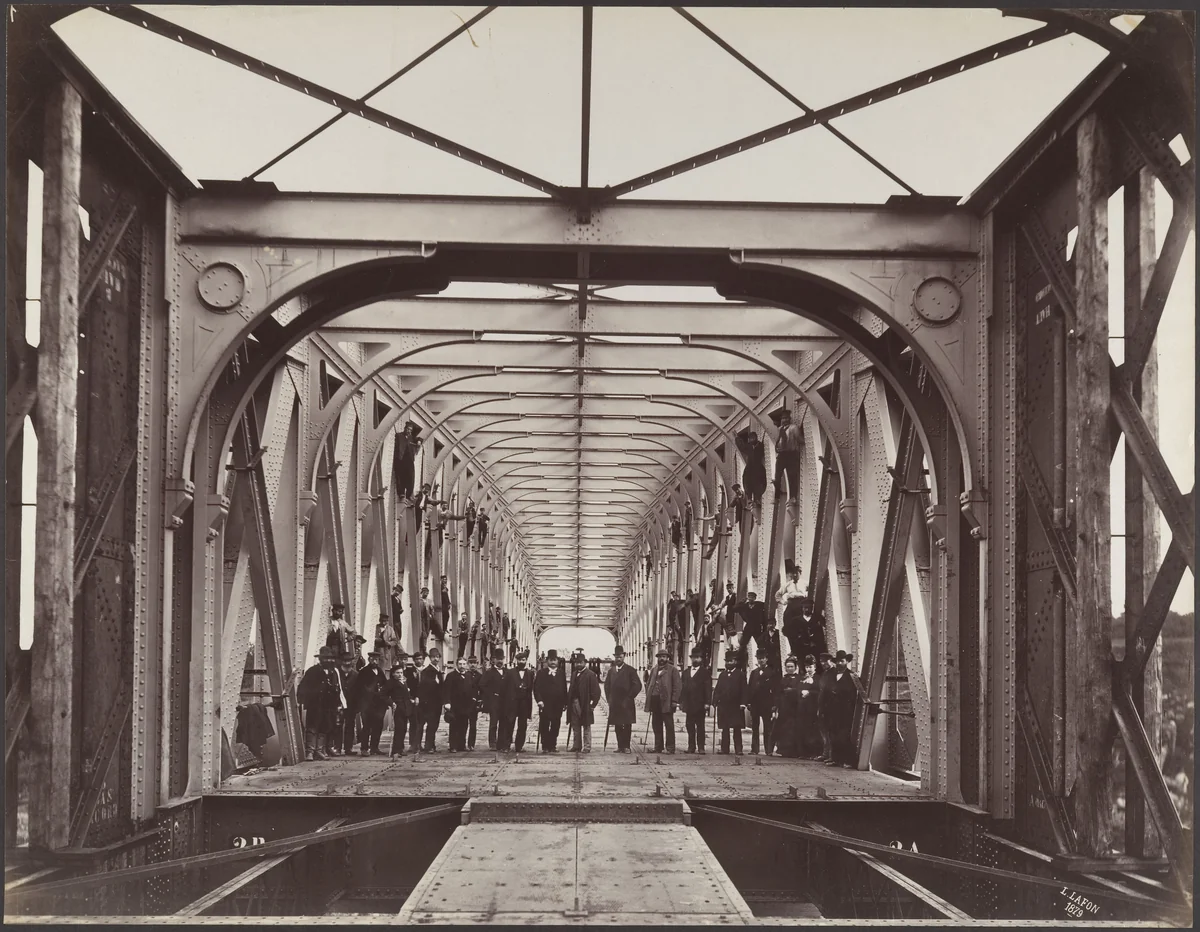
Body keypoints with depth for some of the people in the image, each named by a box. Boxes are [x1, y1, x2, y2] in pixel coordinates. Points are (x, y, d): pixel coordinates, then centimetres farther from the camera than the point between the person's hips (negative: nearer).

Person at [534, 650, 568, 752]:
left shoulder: (561, 674, 14)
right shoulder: (541, 673, 5)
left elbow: (564, 689, 13)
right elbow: (536, 688, -1)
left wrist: (565, 703, 6)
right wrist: (539, 700, -13)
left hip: (558, 705, 2)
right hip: (545, 705, -2)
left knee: (555, 727, 1)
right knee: (544, 727, -2)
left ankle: (553, 746, 6)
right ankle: (545, 747, 1)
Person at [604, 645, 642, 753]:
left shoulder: (629, 670, -2)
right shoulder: (611, 670, 12)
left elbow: (637, 685, -5)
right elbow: (607, 685, 20)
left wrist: (629, 698, -8)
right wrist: (609, 698, 9)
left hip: (626, 703, -4)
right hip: (614, 704, 4)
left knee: (627, 725, -3)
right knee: (617, 726, 5)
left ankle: (626, 747, 0)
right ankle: (620, 746, 10)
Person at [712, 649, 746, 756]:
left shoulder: (741, 675, 2)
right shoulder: (722, 675, 14)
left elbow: (743, 691, -3)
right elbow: (717, 690, 13)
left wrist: (742, 703, -11)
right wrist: (715, 701, 3)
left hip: (736, 706, -4)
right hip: (723, 705, 4)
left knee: (737, 729, -2)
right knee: (724, 728, 6)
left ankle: (738, 749, -1)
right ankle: (724, 748, 9)